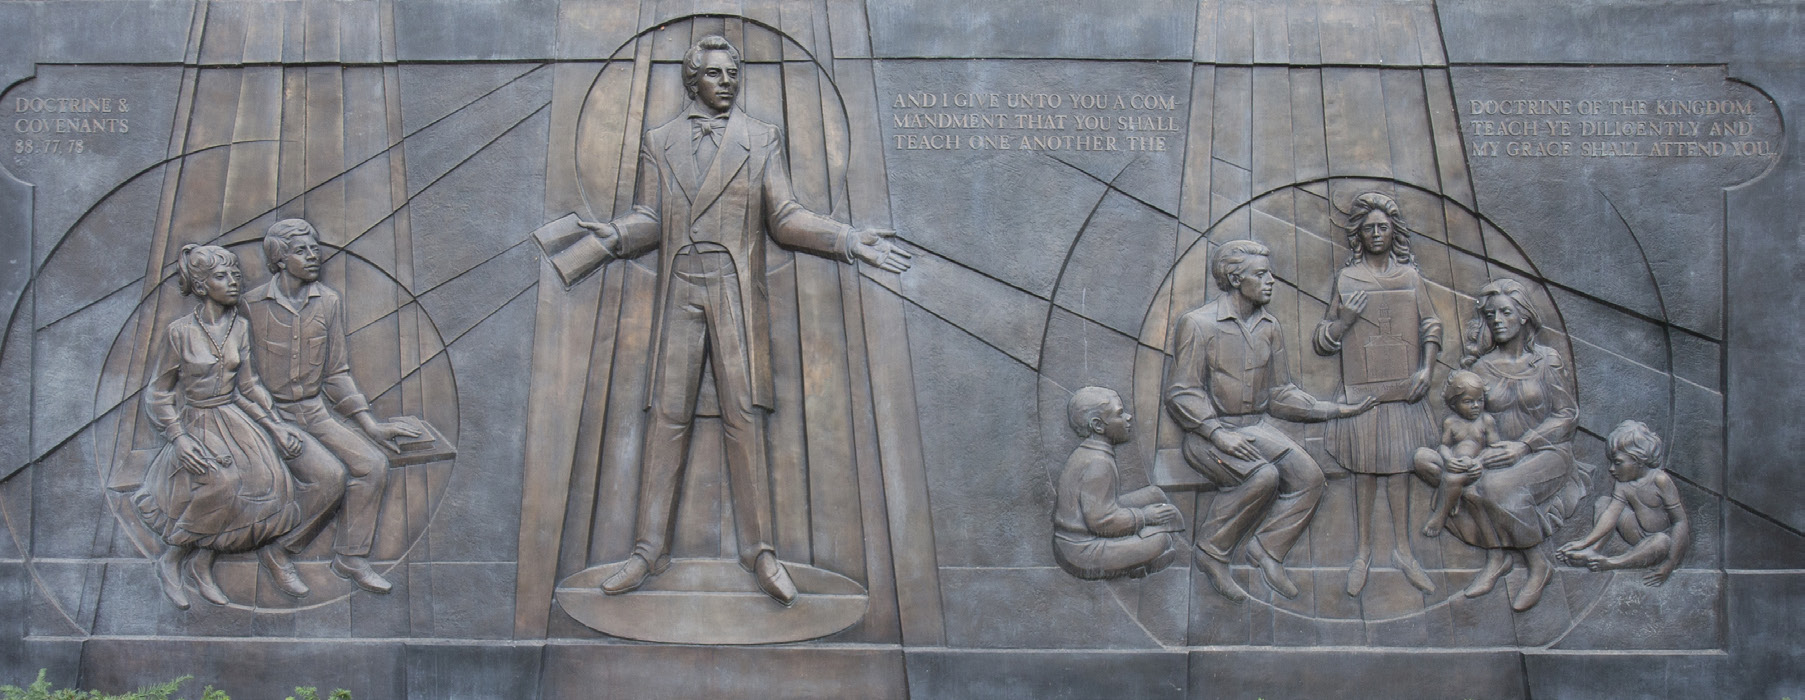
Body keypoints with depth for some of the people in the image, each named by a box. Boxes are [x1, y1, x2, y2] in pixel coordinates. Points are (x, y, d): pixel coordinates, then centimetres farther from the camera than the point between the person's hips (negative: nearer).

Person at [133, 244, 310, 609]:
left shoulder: (239, 328, 4)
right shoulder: (180, 332, -11)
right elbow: (159, 392, -5)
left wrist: (276, 426, 1)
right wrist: (178, 438, -16)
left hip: (235, 420, 5)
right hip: (196, 425, -5)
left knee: (266, 476, -21)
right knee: (220, 482, -32)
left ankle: (203, 562, -4)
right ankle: (170, 562, -9)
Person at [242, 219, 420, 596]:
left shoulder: (329, 302, 4)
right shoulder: (254, 304, -7)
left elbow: (337, 373, 10)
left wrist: (370, 423, 3)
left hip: (316, 410, 5)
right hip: (273, 413, -5)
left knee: (373, 465, -16)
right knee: (329, 474, -26)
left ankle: (350, 557, -2)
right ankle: (280, 550, -7)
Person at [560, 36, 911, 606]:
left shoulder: (762, 140, 12)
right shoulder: (658, 142, 15)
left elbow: (785, 217, 7)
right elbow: (649, 219, 9)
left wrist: (848, 240, -5)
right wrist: (609, 238, -11)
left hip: (736, 296, -1)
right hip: (678, 292, 1)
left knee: (743, 417, -5)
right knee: (666, 415, -1)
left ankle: (759, 549, -1)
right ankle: (649, 549, 3)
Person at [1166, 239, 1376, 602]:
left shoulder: (1269, 328, 10)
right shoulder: (1198, 323, -9)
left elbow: (1279, 393, 15)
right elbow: (1181, 395, -12)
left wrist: (1337, 410, 5)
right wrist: (1219, 434, -25)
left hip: (1256, 427, 6)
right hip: (1207, 432, -6)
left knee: (1308, 476, -16)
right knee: (1262, 476, -31)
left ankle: (1267, 549, -3)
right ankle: (1211, 551, -15)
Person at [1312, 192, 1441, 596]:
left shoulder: (1410, 276, 8)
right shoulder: (1346, 279, 4)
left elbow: (1431, 327, 10)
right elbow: (1323, 341, 6)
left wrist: (1426, 369, -5)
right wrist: (1346, 318, -13)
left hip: (1403, 388, 1)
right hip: (1362, 389, -1)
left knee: (1400, 464, 5)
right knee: (1365, 468, 1)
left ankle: (1402, 550, 14)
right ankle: (1362, 553, 10)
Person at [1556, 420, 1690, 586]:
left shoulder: (1660, 480, -21)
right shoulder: (1623, 485, -3)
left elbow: (1681, 522, -23)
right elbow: (1611, 516, -13)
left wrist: (1670, 564, -30)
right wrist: (1585, 542, -28)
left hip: (1671, 539, -6)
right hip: (1642, 538, 6)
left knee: (1662, 541, -41)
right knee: (1604, 502, -2)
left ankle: (1608, 564, -39)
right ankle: (1592, 550, -22)